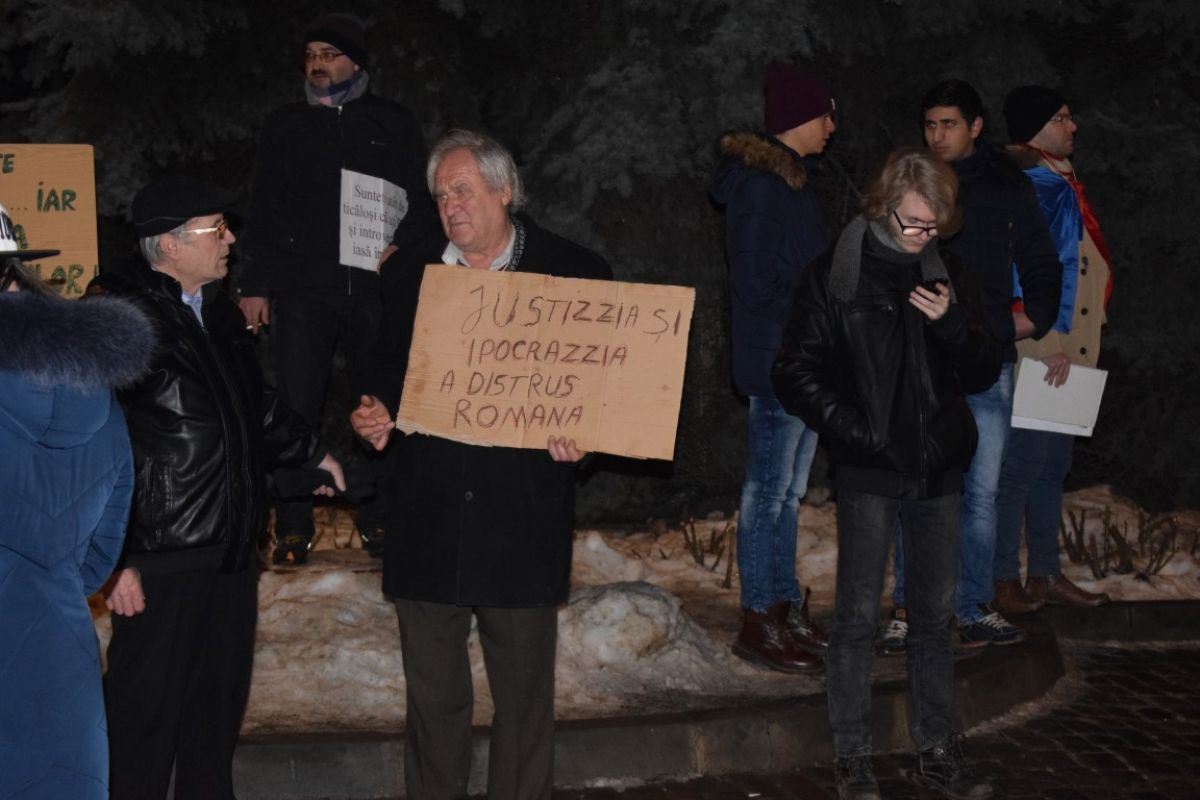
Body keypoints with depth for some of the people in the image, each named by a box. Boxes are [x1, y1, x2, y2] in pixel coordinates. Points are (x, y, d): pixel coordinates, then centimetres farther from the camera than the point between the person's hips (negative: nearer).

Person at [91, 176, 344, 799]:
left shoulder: (218, 310, 11)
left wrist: (312, 454, 35)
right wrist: (115, 559, -20)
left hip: (230, 547, 8)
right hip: (159, 559, -8)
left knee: (219, 702, 17)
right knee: (148, 708, 0)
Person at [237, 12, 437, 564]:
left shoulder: (395, 125, 12)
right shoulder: (285, 126, 15)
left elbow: (423, 202, 10)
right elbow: (262, 210, 13)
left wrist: (402, 246, -10)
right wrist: (255, 285, 4)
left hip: (375, 287, 0)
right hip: (302, 291, 0)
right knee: (296, 408, -4)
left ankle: (379, 521, 11)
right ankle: (293, 529, 2)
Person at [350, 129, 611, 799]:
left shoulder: (575, 273, 0)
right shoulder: (409, 273, 10)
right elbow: (390, 372, 16)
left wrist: (580, 435, -15)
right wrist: (376, 414, -5)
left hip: (523, 521, -3)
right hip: (429, 518, 3)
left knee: (525, 694, 6)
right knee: (432, 694, 11)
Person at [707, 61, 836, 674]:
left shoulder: (785, 179, 16)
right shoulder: (761, 184, -15)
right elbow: (758, 280, -18)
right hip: (776, 362, -10)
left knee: (786, 494, 14)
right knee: (769, 495, -3)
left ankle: (785, 611, 23)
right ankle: (760, 624, 5)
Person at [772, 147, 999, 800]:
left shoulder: (950, 276, 6)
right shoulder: (834, 277, -5)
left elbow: (984, 375, 7)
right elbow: (795, 375, -4)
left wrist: (953, 325, -11)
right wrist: (854, 431, -12)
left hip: (939, 470, 4)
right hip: (869, 474, -4)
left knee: (935, 616, 11)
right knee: (858, 616, 2)